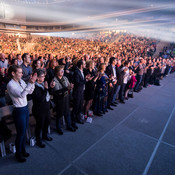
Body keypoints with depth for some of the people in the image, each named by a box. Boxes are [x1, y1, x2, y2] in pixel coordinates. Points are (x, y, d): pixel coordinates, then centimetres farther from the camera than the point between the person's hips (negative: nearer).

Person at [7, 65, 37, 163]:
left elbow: (30, 92, 4)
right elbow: (21, 95, -29)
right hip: (19, 111, -7)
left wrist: (33, 82, -11)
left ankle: (23, 150, 39)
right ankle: (18, 154, 30)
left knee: (24, 131, 20)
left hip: (26, 108, 7)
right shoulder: (10, 84, -18)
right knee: (21, 133, 7)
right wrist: (30, 83, -36)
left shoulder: (21, 81, 3)